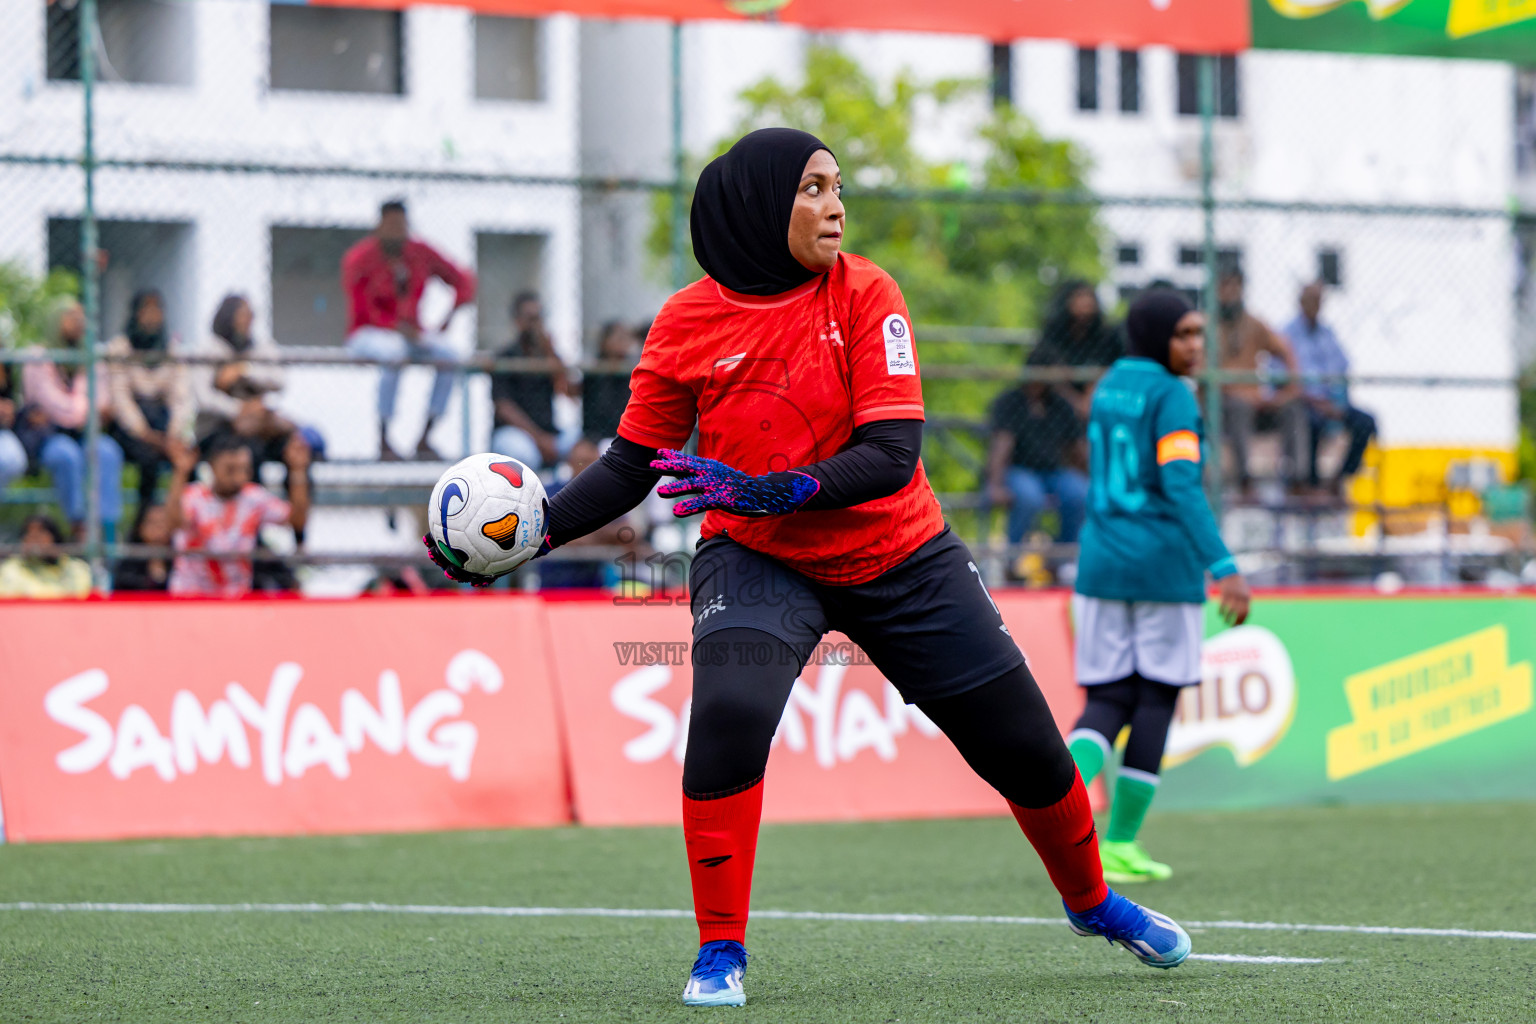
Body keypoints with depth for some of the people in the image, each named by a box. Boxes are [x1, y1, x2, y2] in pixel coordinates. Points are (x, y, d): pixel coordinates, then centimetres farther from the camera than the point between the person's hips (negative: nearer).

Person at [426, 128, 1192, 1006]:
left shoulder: (865, 294, -14)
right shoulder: (688, 323, -11)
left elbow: (892, 455, -22)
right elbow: (633, 466, -1)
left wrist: (769, 490, -36)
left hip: (899, 558, 1)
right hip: (757, 563, -1)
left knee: (1027, 745, 8)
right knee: (729, 715, -30)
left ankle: (1092, 900, 38)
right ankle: (720, 951, -14)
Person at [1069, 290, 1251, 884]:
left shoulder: (1108, 387, 12)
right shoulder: (1171, 396, -10)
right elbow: (1181, 486, -22)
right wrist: (1223, 567, -29)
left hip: (1101, 562, 6)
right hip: (1165, 565, -6)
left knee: (1108, 700, 6)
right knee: (1155, 699, 5)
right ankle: (1121, 844, 6)